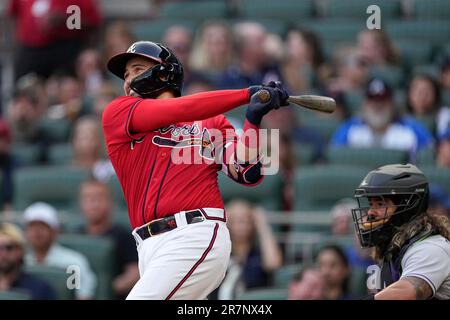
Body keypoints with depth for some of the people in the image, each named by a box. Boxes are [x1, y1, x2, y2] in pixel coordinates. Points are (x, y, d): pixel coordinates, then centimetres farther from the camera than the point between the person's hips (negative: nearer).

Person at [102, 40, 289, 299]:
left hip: (197, 238, -3)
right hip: (150, 247, 3)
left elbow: (247, 173, 5)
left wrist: (253, 119, -7)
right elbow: (176, 111, 0)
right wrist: (248, 94, -1)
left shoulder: (211, 122, 17)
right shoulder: (117, 113, 15)